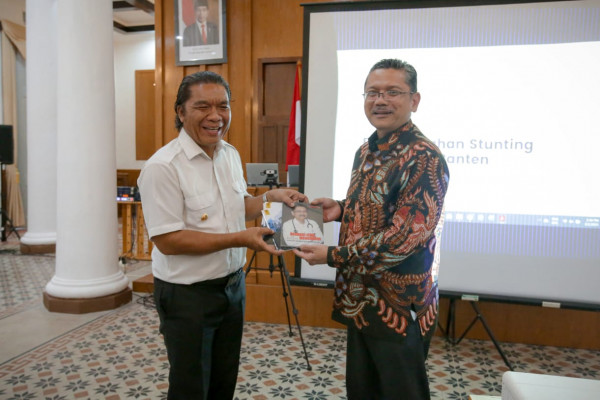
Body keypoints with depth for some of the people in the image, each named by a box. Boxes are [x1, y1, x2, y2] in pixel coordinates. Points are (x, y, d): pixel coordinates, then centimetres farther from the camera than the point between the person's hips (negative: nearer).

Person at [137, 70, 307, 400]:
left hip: (232, 285, 7)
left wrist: (270, 197, -4)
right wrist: (239, 239, -26)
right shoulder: (163, 166, -21)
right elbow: (167, 240, -23)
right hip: (187, 294, -7)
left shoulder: (231, 154, 4)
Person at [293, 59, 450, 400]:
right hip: (359, 299, 8)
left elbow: (403, 238, -26)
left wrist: (332, 256, -19)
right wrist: (341, 209, -1)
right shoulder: (366, 152, 7)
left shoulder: (425, 159, -20)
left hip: (400, 305, -8)